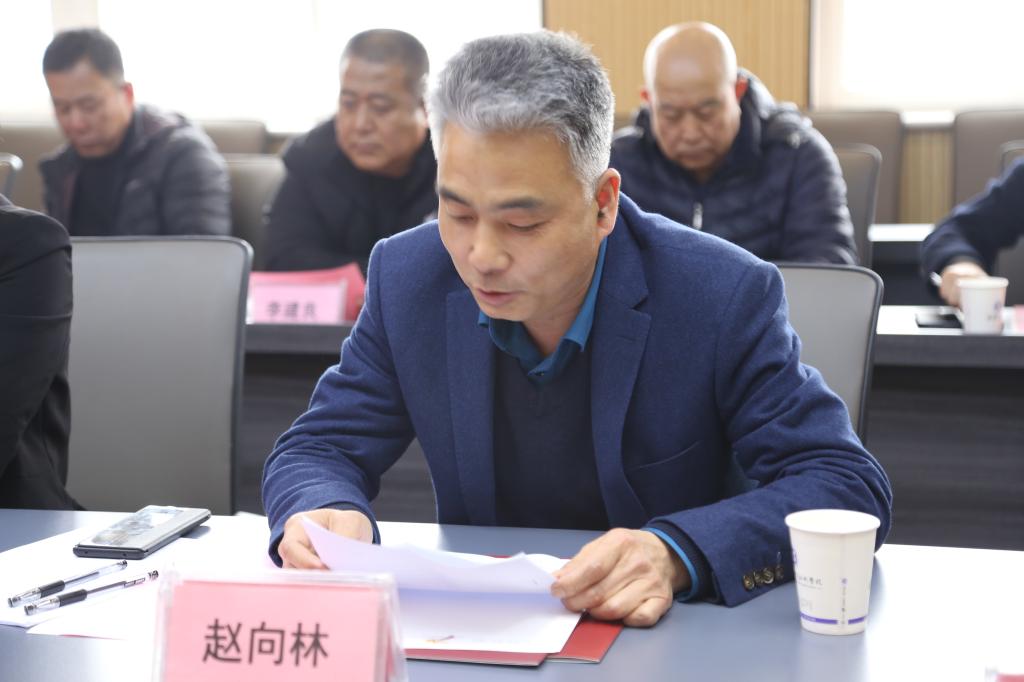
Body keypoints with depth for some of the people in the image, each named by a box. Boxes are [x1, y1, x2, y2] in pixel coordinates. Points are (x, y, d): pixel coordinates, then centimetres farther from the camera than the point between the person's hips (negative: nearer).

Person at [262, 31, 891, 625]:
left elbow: (850, 486, -16)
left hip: (675, 643, -2)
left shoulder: (725, 296, -17)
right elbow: (319, 450, 3)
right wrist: (328, 516, -23)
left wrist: (676, 553, -33)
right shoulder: (409, 279, -6)